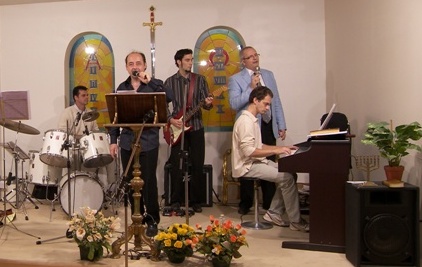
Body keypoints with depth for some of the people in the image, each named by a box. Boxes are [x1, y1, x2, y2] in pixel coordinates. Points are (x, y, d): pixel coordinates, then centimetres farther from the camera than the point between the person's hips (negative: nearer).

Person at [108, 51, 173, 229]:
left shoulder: (153, 84, 0)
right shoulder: (122, 88, 11)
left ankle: (152, 218, 11)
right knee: (131, 182, 9)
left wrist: (149, 81, -21)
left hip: (148, 142, -4)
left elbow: (169, 97, -20)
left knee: (148, 181, -3)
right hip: (127, 142, 4)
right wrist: (113, 140, 7)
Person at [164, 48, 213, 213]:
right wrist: (171, 120, -11)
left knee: (197, 166, 1)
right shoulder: (170, 82, 4)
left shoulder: (200, 79, 6)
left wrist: (208, 103, -20)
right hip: (177, 128, -1)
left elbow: (205, 104, 3)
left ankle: (195, 201, 12)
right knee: (177, 166, 0)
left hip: (196, 127, 1)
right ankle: (176, 201, 10)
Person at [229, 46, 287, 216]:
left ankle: (270, 204, 17)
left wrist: (281, 125, 10)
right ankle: (246, 203, 19)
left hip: (268, 127, 4)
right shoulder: (235, 79, -2)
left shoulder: (268, 75, 13)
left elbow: (276, 101, 13)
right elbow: (234, 104, -14)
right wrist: (251, 88, -20)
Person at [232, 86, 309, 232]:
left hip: (257, 161, 10)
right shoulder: (245, 121, -19)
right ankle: (295, 221, -9)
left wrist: (281, 148, 10)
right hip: (247, 166, -10)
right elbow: (248, 151, -26)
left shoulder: (254, 120, 15)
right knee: (287, 178, -18)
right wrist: (275, 150, -24)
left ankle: (275, 212, 5)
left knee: (289, 174, 1)